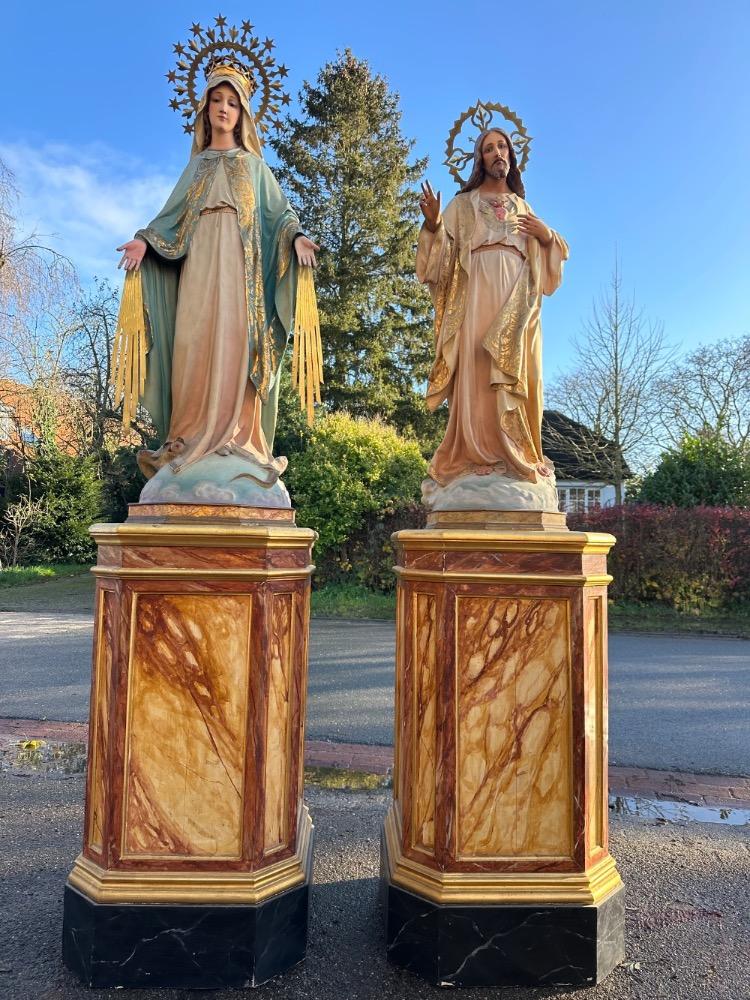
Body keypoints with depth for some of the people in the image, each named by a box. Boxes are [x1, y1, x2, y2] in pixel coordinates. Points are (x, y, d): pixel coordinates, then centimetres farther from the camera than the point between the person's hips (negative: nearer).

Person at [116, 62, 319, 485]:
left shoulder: (254, 165, 20)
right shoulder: (197, 164, 24)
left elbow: (279, 211, 10)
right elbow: (173, 215, 17)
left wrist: (297, 237, -12)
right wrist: (145, 241, -1)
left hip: (239, 263, -2)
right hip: (198, 262, 2)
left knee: (235, 343, -14)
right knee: (195, 344, -10)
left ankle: (237, 438, -17)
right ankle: (191, 439, -12)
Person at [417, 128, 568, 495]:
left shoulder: (524, 208, 27)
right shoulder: (463, 204, 19)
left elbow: (541, 260, 22)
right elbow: (443, 250, 7)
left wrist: (547, 236, 3)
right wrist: (432, 224, -11)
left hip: (516, 297, 3)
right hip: (478, 290, -2)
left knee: (516, 373, -7)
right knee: (477, 371, -15)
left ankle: (517, 456, -8)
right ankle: (477, 455, -18)